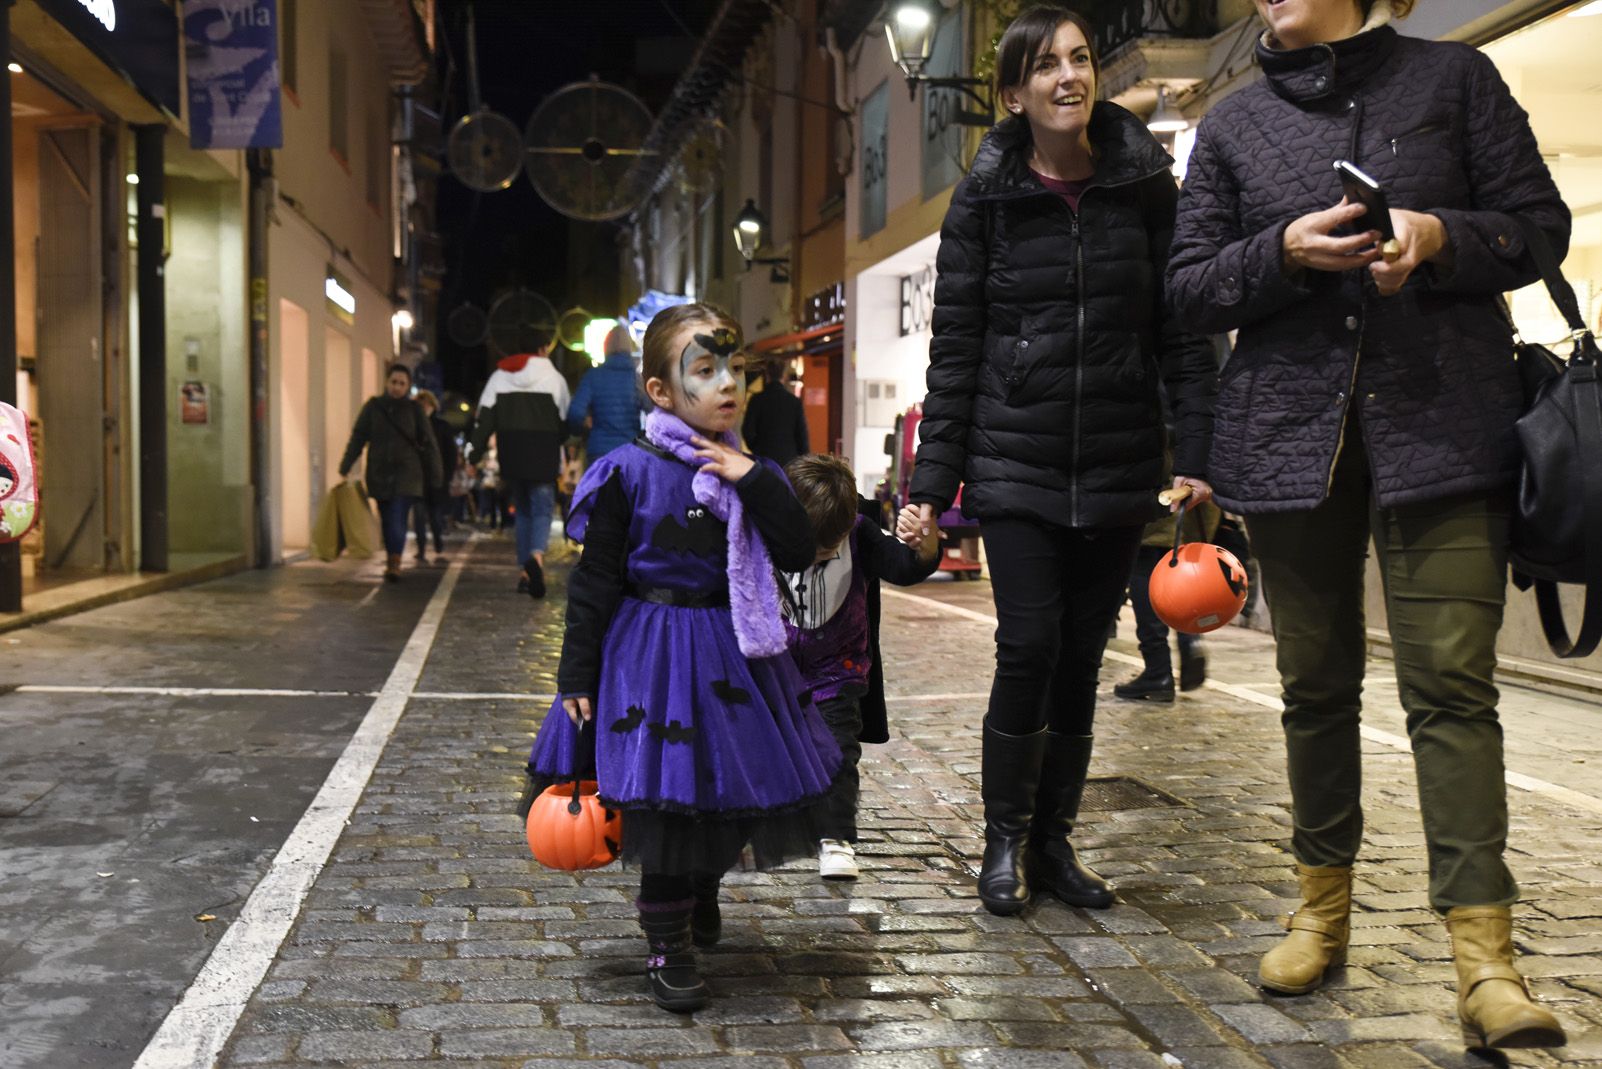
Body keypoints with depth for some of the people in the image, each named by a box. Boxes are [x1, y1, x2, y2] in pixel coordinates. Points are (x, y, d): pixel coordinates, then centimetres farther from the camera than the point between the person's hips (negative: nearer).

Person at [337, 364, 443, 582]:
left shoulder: (413, 410, 1)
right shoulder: (373, 407, 3)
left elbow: (428, 443, 4)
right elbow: (358, 437, 1)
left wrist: (435, 474, 3)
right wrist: (345, 466, -7)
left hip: (406, 473, -2)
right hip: (379, 473, 2)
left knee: (398, 519, -14)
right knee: (386, 521, 8)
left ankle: (394, 564, -19)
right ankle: (392, 562, 20)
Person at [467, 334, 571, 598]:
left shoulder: (499, 376, 8)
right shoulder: (554, 378, 0)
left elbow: (485, 418, 2)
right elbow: (564, 421, 2)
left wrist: (474, 453, -1)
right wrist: (561, 459, 15)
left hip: (511, 457, 3)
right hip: (543, 458, -3)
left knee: (521, 511, 16)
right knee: (542, 509, -1)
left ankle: (525, 572, 14)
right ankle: (537, 555, -31)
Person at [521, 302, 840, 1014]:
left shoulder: (753, 473, 4)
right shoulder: (629, 472, -9)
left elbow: (799, 555, -4)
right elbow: (595, 580, -7)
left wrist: (755, 482, -15)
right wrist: (577, 677, -7)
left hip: (731, 653, 5)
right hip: (652, 656, -4)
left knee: (734, 785, 13)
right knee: (668, 795, -2)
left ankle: (701, 895, 43)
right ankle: (668, 944, 15)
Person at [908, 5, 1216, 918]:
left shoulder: (1146, 186, 4)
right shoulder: (985, 199, 1)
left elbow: (1183, 329, 4)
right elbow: (954, 350, 1)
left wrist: (1198, 452, -5)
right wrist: (932, 481, -2)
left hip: (1118, 467, 2)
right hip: (1016, 464, -2)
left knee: (1082, 656, 7)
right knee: (1030, 645, -10)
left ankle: (1054, 841, 21)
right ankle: (1006, 840, 9)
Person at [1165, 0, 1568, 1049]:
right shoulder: (1234, 125, 13)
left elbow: (1539, 227, 6)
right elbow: (1190, 288, 9)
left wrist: (1440, 239, -14)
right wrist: (1284, 252, -11)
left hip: (1442, 425, -2)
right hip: (1292, 436, 3)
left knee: (1451, 682, -10)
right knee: (1316, 681, 10)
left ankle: (1486, 960, -8)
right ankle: (1323, 908, 26)